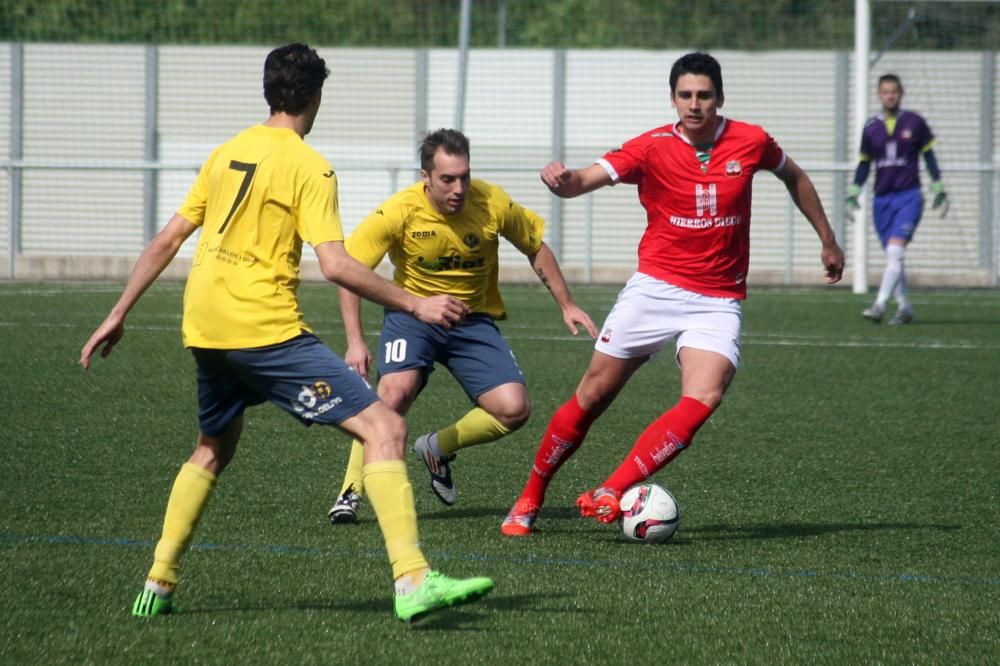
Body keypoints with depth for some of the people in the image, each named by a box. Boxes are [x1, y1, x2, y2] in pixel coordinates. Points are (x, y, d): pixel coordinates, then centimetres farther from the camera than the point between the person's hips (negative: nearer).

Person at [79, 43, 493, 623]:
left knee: (215, 446, 31)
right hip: (266, 329, -8)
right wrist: (415, 305, -10)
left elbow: (167, 241, 17)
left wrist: (119, 315, 23)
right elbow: (335, 265, -15)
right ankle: (413, 583, -23)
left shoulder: (227, 153, 14)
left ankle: (158, 586, 29)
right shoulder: (309, 168, -6)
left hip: (205, 329, 8)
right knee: (385, 427, -9)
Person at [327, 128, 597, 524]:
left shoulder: (493, 205, -15)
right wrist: (355, 342, -18)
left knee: (513, 409, -14)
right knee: (395, 392, -29)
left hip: (474, 319, 3)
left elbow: (536, 248, 5)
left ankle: (437, 449, 14)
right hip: (411, 313, -2)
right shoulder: (400, 212, -20)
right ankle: (350, 493, -15)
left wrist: (566, 305, 5)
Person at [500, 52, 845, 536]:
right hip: (654, 289, -1)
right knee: (593, 394, -1)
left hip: (718, 302, 1)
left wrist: (827, 240, 22)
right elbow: (585, 180, -19)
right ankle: (529, 499, 15)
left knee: (702, 401, -23)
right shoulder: (652, 147, -8)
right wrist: (562, 179, -42)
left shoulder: (750, 142, -2)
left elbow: (794, 177, 19)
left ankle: (610, 494, -22)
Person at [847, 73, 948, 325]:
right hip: (882, 199, 4)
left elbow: (929, 157, 7)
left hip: (908, 197, -4)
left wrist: (939, 191, 6)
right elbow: (864, 164, 16)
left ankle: (879, 306, -25)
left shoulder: (915, 123, 1)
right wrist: (852, 195, 9)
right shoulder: (871, 128, 7)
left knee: (895, 250, -19)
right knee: (893, 258, 6)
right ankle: (904, 308, 20)